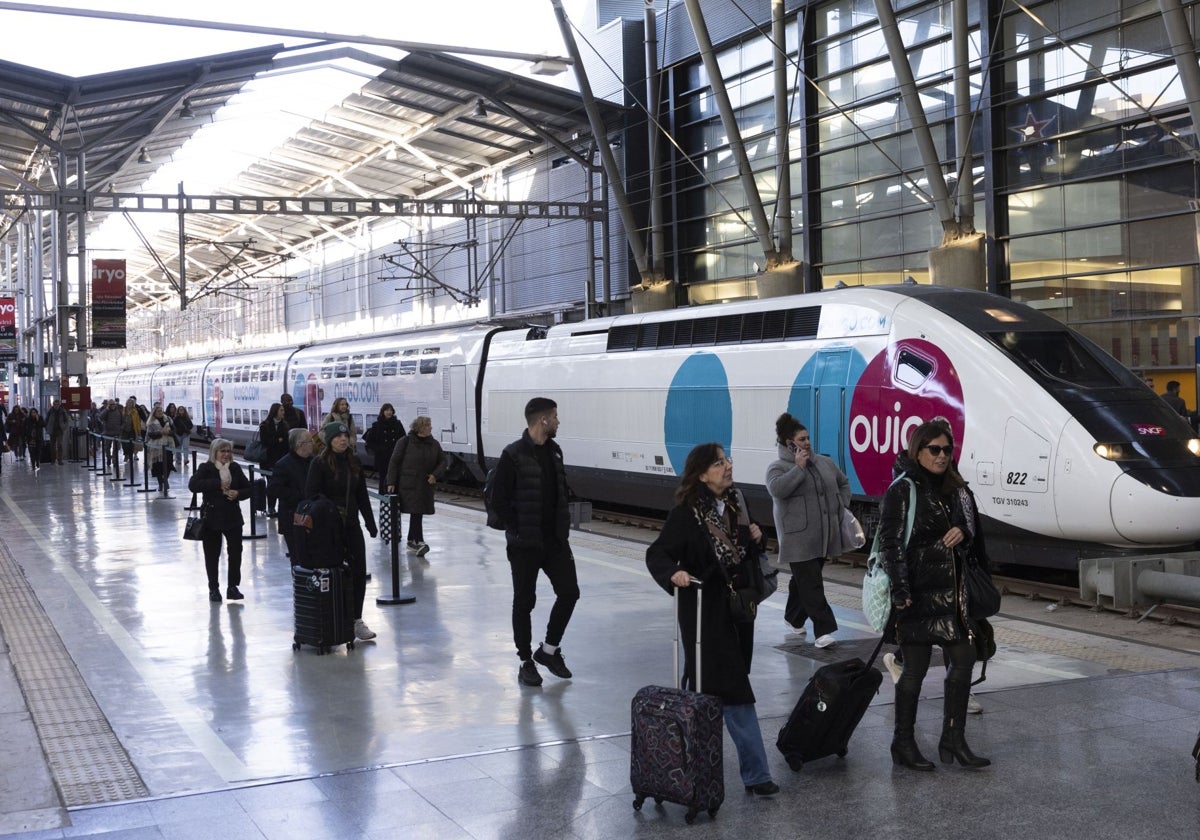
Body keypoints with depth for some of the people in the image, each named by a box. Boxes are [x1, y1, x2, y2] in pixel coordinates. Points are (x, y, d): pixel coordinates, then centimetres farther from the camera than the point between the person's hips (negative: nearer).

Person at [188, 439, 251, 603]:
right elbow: (193, 485, -22)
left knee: (235, 552, 0)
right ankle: (213, 588, 18)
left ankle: (233, 586, 13)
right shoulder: (206, 468, -5)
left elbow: (248, 489, 11)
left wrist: (238, 493, -12)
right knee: (212, 555, 4)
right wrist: (218, 483, -25)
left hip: (233, 517, 3)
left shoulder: (235, 468, 5)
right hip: (212, 519, -2)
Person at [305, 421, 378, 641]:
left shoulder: (354, 462, 7)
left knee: (358, 571, 4)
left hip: (351, 524, 5)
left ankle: (356, 620, 14)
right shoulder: (320, 463, -10)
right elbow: (311, 495, -13)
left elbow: (362, 495, 12)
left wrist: (370, 523, 10)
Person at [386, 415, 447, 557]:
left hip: (426, 485, 5)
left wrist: (435, 474, -7)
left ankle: (412, 541, 23)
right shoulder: (405, 442, -7)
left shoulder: (434, 444, 5)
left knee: (418, 513, 10)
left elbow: (442, 461, 12)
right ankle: (418, 542, -17)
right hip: (408, 484, -5)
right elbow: (394, 462, -6)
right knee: (416, 512, -14)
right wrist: (391, 482, -10)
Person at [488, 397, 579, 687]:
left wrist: (564, 524, 6)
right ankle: (526, 661, 18)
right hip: (525, 543, -6)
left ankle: (549, 649, 23)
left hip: (556, 540, 6)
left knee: (569, 592, 5)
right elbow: (499, 499, -12)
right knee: (524, 601, 5)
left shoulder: (554, 451, 8)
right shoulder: (513, 455, -13)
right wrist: (517, 531, -12)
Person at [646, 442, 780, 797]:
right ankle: (755, 773, 0)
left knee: (706, 687, 15)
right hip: (704, 611, -7)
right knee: (735, 690, -7)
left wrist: (755, 539, -3)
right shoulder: (687, 513, -14)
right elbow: (657, 554, -15)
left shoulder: (735, 506, 7)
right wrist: (673, 573, -35)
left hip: (737, 605, 7)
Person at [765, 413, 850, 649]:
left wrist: (841, 507, 15)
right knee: (811, 585, -11)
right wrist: (799, 467, -19)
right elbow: (777, 489, -24)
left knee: (804, 581, 18)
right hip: (799, 539, -6)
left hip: (824, 537, 6)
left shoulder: (825, 462, 13)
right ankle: (824, 630, -13)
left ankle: (794, 617, 37)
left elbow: (843, 483, 27)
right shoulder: (778, 467, -4)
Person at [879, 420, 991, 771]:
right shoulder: (901, 491, -8)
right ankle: (903, 744, 14)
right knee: (915, 668, 0)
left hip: (952, 592, 7)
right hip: (917, 593, -7)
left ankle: (953, 740, 19)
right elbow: (891, 544, -14)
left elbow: (975, 536, 20)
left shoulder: (956, 489, 12)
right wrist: (900, 592, -21)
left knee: (963, 660, 7)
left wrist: (963, 533, -4)